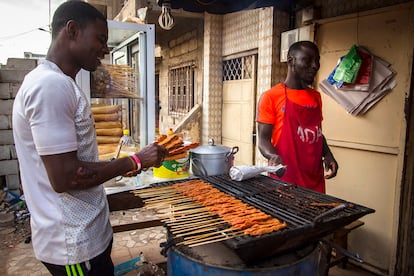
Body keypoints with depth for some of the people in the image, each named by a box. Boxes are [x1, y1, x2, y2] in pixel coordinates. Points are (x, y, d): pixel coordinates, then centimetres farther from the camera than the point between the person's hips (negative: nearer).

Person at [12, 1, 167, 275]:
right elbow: (64, 177, -25)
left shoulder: (59, 83, 10)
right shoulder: (51, 85, -22)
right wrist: (135, 161, -16)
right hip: (74, 243, -9)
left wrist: (121, 166, 11)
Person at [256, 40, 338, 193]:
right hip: (285, 179, -6)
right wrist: (274, 156, -27)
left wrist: (327, 154, 4)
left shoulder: (316, 97, 12)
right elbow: (263, 138, -9)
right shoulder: (271, 97, -7)